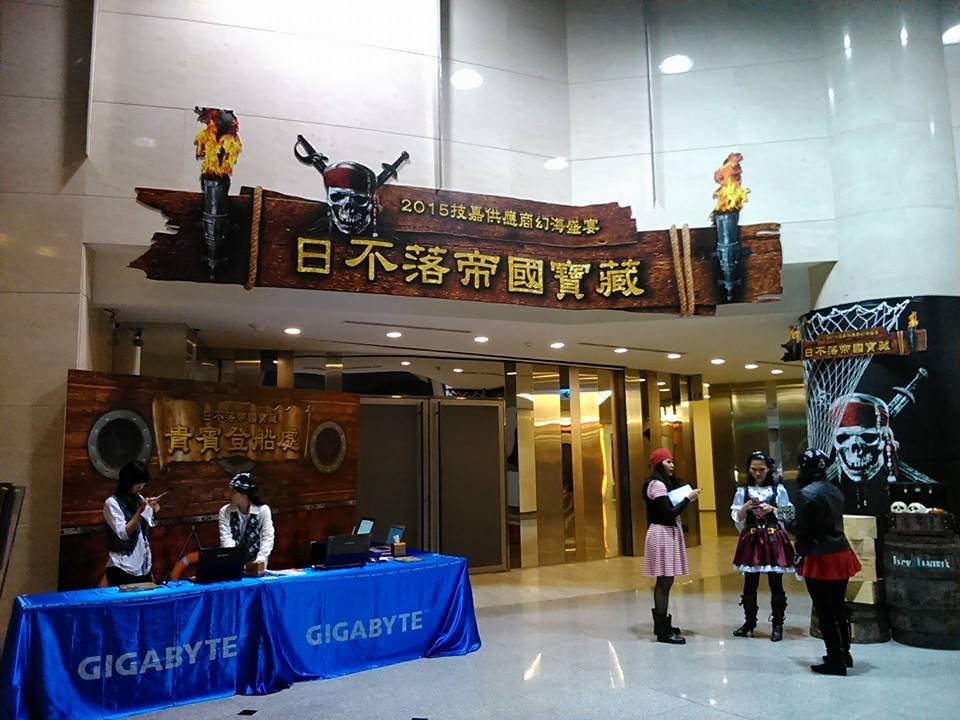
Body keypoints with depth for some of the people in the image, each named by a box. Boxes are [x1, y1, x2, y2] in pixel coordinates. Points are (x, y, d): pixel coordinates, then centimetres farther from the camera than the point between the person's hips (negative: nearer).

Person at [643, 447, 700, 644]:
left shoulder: (664, 482, 17)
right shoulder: (657, 484, -14)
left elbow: (669, 509, 12)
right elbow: (669, 513, -20)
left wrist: (685, 499, 1)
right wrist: (688, 498, -14)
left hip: (667, 533, 10)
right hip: (662, 534, -10)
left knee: (664, 581, 13)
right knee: (665, 581, -9)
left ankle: (661, 624, 21)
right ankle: (663, 631, -5)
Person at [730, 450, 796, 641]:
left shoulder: (778, 489, 0)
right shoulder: (742, 491, 3)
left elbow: (789, 515, 1)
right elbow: (736, 518, 3)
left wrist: (772, 509, -15)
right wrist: (745, 508, -16)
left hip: (774, 540, -1)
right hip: (751, 540, 1)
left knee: (776, 583, 2)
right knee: (750, 583, 6)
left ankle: (778, 625, 13)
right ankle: (749, 622, 19)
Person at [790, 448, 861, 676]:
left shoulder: (806, 493, -15)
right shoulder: (835, 490, 8)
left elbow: (801, 529, -14)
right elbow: (832, 522, 12)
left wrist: (787, 521, 5)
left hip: (819, 558, -8)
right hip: (842, 554, 8)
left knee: (825, 611, 3)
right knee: (839, 606, 19)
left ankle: (835, 661, 11)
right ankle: (844, 654, 30)